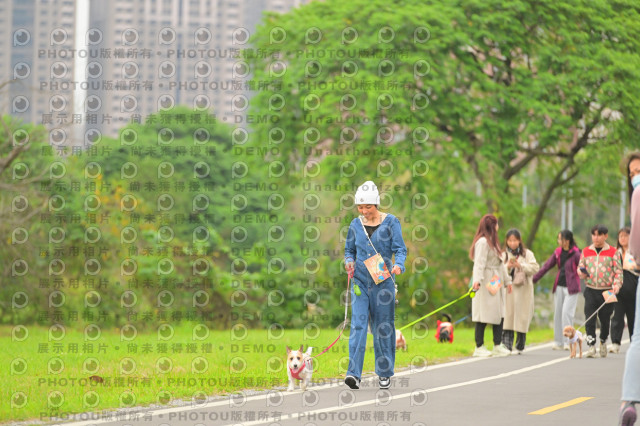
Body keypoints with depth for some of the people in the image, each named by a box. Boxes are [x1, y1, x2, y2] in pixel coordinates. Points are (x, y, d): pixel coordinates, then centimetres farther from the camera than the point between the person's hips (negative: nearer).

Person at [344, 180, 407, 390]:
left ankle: (385, 373, 19)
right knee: (358, 325, -11)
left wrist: (398, 265, -24)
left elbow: (400, 249, -4)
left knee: (383, 327, 5)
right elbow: (349, 250, 19)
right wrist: (349, 262, -3)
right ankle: (354, 373, -18)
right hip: (360, 281, 2)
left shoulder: (391, 222, 0)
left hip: (383, 281, -2)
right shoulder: (355, 225, 8)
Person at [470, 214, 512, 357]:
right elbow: (479, 263, -21)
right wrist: (477, 280, -33)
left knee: (499, 314, 4)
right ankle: (479, 347, -4)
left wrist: (507, 280, 28)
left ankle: (498, 346, 6)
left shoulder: (493, 242, 21)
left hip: (495, 284, 10)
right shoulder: (482, 242, -11)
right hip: (485, 284, -10)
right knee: (483, 315, -7)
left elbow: (500, 263, 27)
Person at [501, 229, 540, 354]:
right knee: (507, 319, -9)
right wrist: (508, 267, -14)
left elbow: (535, 268, -5)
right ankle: (506, 347, -13)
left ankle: (520, 347, 12)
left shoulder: (527, 254, 6)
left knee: (522, 320, 2)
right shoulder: (504, 255, 10)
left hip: (523, 292, 0)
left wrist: (520, 266, -15)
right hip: (508, 291, 1)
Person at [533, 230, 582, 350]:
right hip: (559, 286, 6)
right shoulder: (558, 252, 9)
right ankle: (558, 342, 15)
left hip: (571, 288, -6)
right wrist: (534, 279, 14)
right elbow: (547, 266, 14)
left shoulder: (575, 253, -10)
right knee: (557, 313, 7)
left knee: (566, 313, -11)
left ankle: (567, 342, -4)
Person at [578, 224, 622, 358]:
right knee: (589, 318, -12)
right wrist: (581, 273, -5)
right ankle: (591, 346, -12)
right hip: (591, 290, 1)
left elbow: (618, 271, 2)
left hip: (607, 291, -1)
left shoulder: (612, 252, 1)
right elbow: (580, 267, 18)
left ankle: (603, 342, 31)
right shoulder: (586, 251, 8)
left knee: (605, 319, 8)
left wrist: (617, 284, -14)